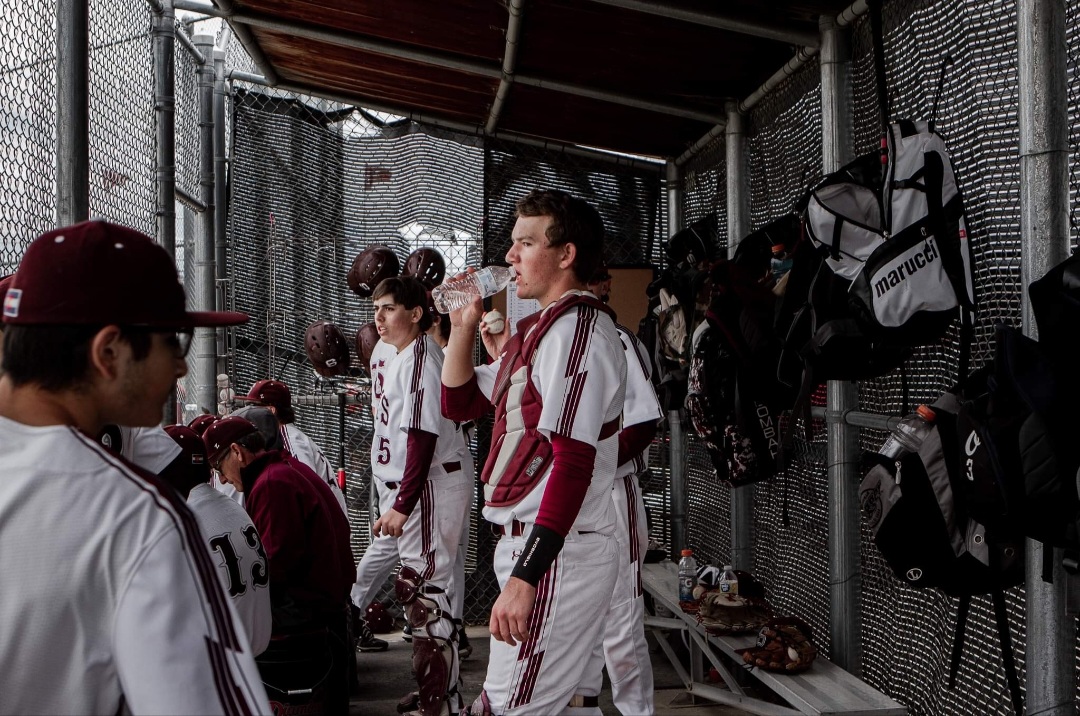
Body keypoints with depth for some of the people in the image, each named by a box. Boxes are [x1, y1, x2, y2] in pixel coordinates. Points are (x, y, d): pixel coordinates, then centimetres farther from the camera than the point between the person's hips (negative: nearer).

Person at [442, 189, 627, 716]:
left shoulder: (577, 328, -15)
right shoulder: (542, 328, 18)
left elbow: (573, 463, -24)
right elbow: (459, 403, 24)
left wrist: (524, 577, -27)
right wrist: (464, 326, 10)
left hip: (554, 553, -10)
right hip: (534, 544, 10)